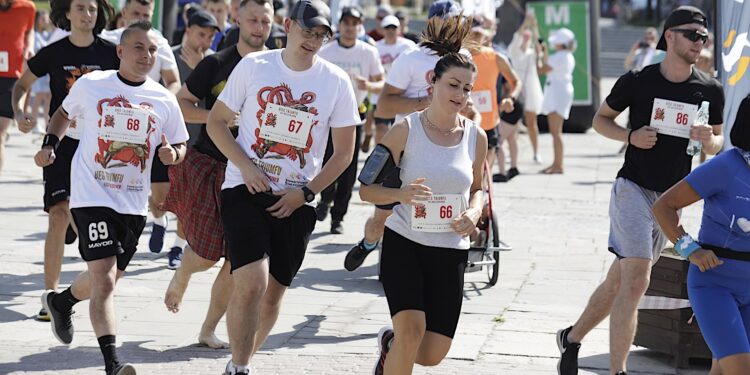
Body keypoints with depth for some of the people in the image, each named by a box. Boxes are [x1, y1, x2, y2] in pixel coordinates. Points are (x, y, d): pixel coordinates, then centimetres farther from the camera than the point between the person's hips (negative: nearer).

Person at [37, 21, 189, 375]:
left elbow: (180, 145, 13)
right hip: (92, 196, -4)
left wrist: (173, 154, -10)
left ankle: (61, 300, 50)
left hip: (134, 203, 4)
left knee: (106, 277, 18)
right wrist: (50, 144, 1)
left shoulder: (163, 100, 3)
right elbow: (65, 113, 16)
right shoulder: (90, 85, -2)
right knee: (104, 276, -16)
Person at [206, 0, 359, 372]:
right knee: (251, 283, -19)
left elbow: (343, 152, 5)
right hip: (245, 189, -2)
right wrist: (246, 167, -10)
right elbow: (216, 122, 4)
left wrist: (305, 193, -6)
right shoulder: (253, 66, -2)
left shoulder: (336, 82, 0)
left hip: (295, 201, 2)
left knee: (273, 293, 8)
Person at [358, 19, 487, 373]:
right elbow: (366, 188, -5)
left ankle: (389, 343, 38)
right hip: (403, 243, -3)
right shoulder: (406, 130, -9)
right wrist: (401, 194, -25)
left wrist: (474, 212, -4)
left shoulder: (476, 137, 1)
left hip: (450, 252, 3)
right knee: (412, 329, -23)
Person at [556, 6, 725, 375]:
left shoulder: (710, 90, 3)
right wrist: (630, 136, -13)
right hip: (633, 189, -4)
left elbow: (718, 142, 13)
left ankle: (572, 337, 35)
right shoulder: (637, 81, -6)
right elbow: (600, 118, 6)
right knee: (635, 282, -17)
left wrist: (708, 140, -11)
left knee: (619, 281, 14)